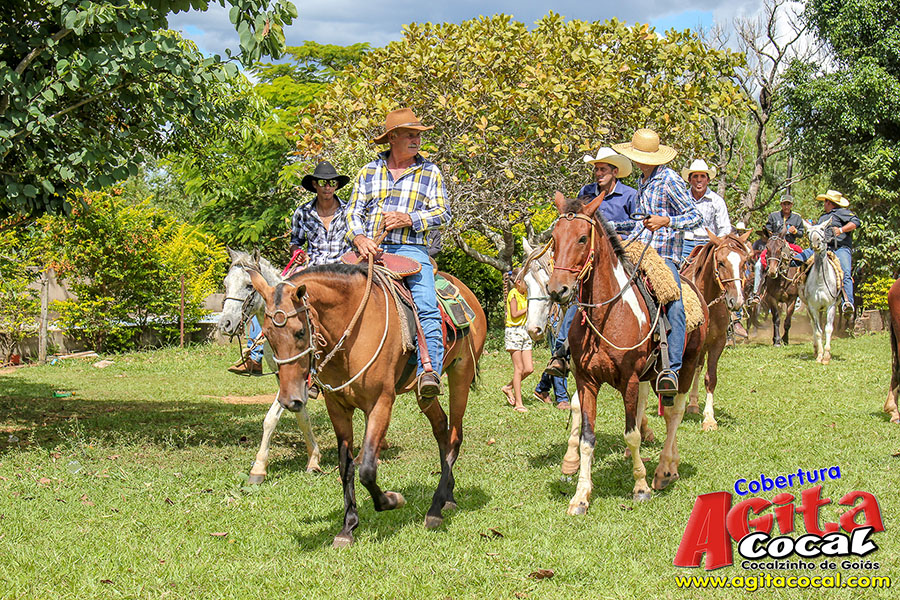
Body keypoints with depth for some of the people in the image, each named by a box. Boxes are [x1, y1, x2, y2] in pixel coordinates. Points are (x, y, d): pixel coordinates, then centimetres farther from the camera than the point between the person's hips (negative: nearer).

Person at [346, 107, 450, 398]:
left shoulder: (430, 172, 13)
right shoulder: (369, 172, 16)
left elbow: (443, 212, 7)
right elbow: (353, 212, 13)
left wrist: (410, 218, -10)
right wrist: (359, 237, -9)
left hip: (411, 249, -1)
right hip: (370, 249, 1)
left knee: (427, 308, -24)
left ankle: (429, 370, -30)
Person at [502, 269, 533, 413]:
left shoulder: (525, 294, 13)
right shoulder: (513, 294, -10)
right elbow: (514, 314, -16)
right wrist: (528, 308, -10)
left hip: (524, 331, 8)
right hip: (514, 331, -8)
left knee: (529, 369, 3)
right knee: (519, 368, -6)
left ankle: (508, 387, 24)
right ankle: (518, 403, -1)